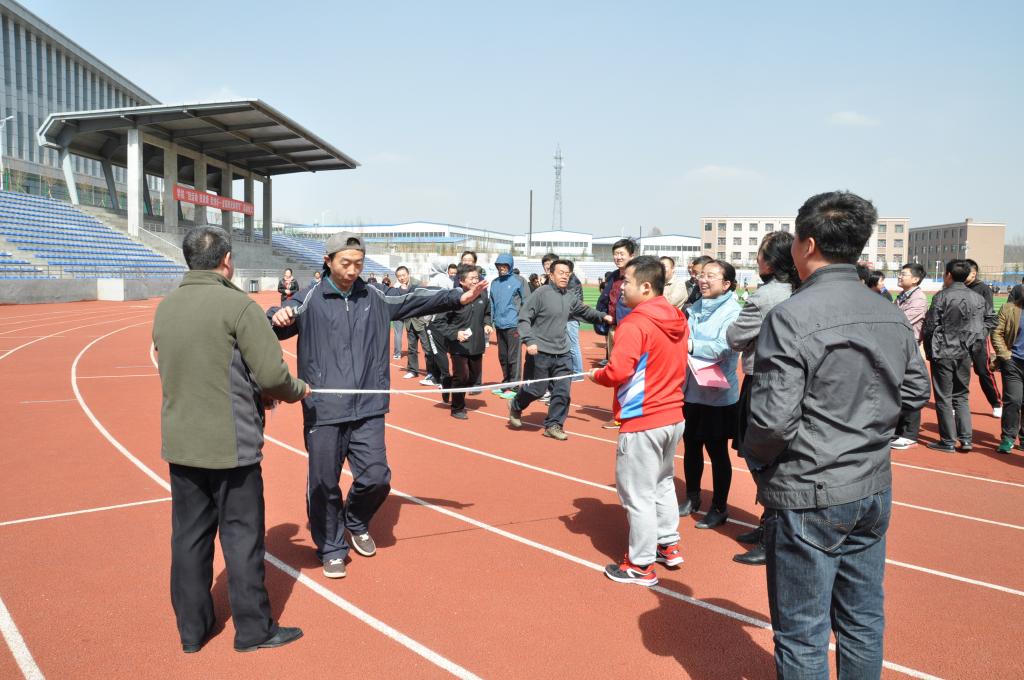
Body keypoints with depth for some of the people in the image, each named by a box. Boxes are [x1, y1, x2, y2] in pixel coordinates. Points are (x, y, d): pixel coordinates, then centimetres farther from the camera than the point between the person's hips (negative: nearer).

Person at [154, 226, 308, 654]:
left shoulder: (165, 308, 5)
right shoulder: (238, 305, -15)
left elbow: (170, 371, 12)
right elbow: (273, 374, -19)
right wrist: (297, 391, 3)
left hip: (180, 442, 6)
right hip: (231, 444, -6)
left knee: (189, 536, 15)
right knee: (242, 536, 6)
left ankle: (193, 629, 27)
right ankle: (254, 630, 18)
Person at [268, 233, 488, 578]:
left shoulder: (374, 297, 8)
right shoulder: (310, 299, -3)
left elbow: (413, 300, 7)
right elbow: (277, 325, -11)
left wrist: (457, 297, -5)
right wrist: (278, 318, -35)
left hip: (368, 409, 3)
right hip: (323, 410, -3)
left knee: (376, 478, 2)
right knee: (324, 484, 5)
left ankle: (356, 522, 34)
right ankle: (331, 548, 27)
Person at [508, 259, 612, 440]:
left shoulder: (570, 297, 7)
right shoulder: (541, 293, -11)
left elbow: (585, 311, 26)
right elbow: (524, 318, -13)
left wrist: (602, 317, 11)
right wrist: (529, 340, -23)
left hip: (562, 354, 6)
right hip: (540, 352, -5)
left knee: (562, 391, 2)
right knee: (536, 389, 3)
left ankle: (553, 425, 16)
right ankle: (515, 406, 32)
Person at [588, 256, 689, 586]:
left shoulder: (636, 324, -19)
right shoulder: (678, 321, 6)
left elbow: (617, 372, -25)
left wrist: (596, 374, -6)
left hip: (642, 422, -8)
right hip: (674, 416, 8)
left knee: (638, 494, 4)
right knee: (663, 484, 23)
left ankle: (640, 566, 14)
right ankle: (669, 546, 35)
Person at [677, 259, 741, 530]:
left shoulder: (732, 312, -13)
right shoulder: (695, 308, 7)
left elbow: (721, 349, -25)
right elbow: (682, 340, 11)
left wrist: (688, 345, -31)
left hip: (717, 395, -6)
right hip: (690, 390, 6)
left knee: (717, 451, 7)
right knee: (691, 447, 17)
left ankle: (719, 508, 23)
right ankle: (692, 498, 36)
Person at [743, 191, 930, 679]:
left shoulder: (791, 317, -20)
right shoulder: (892, 316, 2)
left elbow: (773, 420, -22)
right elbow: (916, 392, 13)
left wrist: (753, 457, -4)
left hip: (808, 498, -7)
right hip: (873, 491, 7)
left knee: (802, 635, 8)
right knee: (864, 623, 21)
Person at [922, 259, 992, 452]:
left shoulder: (942, 296, -12)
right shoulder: (978, 298, 3)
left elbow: (929, 327, -12)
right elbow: (990, 322, 9)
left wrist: (929, 350, 2)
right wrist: (974, 344, 14)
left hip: (943, 353, -5)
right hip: (965, 354, 5)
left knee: (943, 398, 3)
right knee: (962, 396, 16)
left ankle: (948, 442, 7)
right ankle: (966, 439, 11)